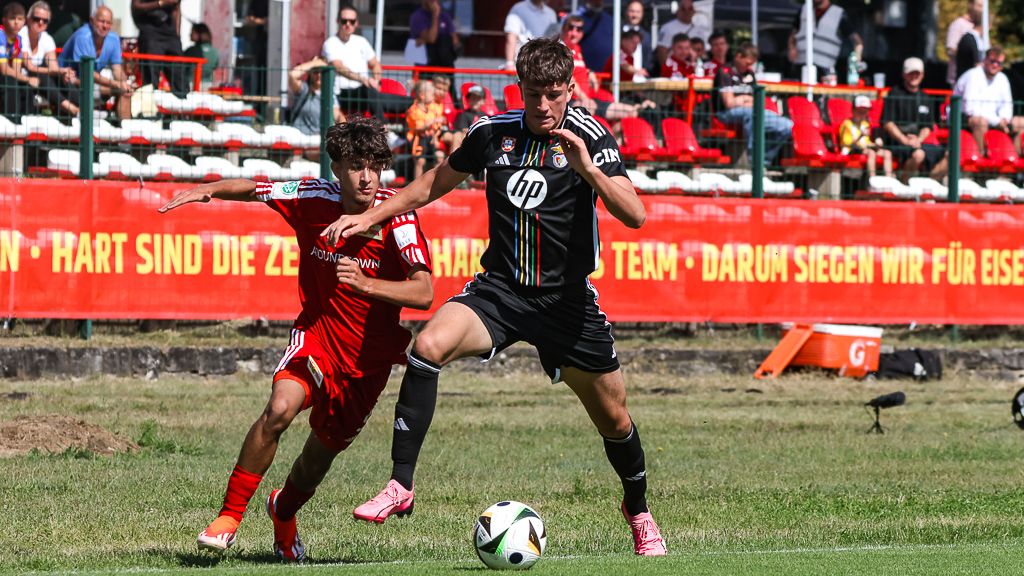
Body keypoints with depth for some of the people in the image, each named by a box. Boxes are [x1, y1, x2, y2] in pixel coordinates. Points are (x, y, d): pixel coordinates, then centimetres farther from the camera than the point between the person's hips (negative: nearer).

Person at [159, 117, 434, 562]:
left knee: (326, 447, 14)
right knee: (281, 408, -28)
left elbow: (423, 293, -26)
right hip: (317, 335, 0)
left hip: (369, 357, 0)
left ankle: (284, 511, 49)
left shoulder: (396, 215, -19)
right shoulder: (314, 199, -12)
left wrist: (365, 282, -39)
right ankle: (229, 516, -15)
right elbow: (253, 189, 6)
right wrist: (207, 190, -13)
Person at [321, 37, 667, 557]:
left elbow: (634, 216, -18)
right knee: (429, 344, -27)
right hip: (500, 289, 1)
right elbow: (435, 183, 17)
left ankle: (638, 511, 37)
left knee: (614, 419, 6)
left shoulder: (588, 138, -8)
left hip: (567, 300, -1)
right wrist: (370, 217, 11)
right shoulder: (493, 133, 1)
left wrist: (589, 170, -32)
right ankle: (400, 486, -25)